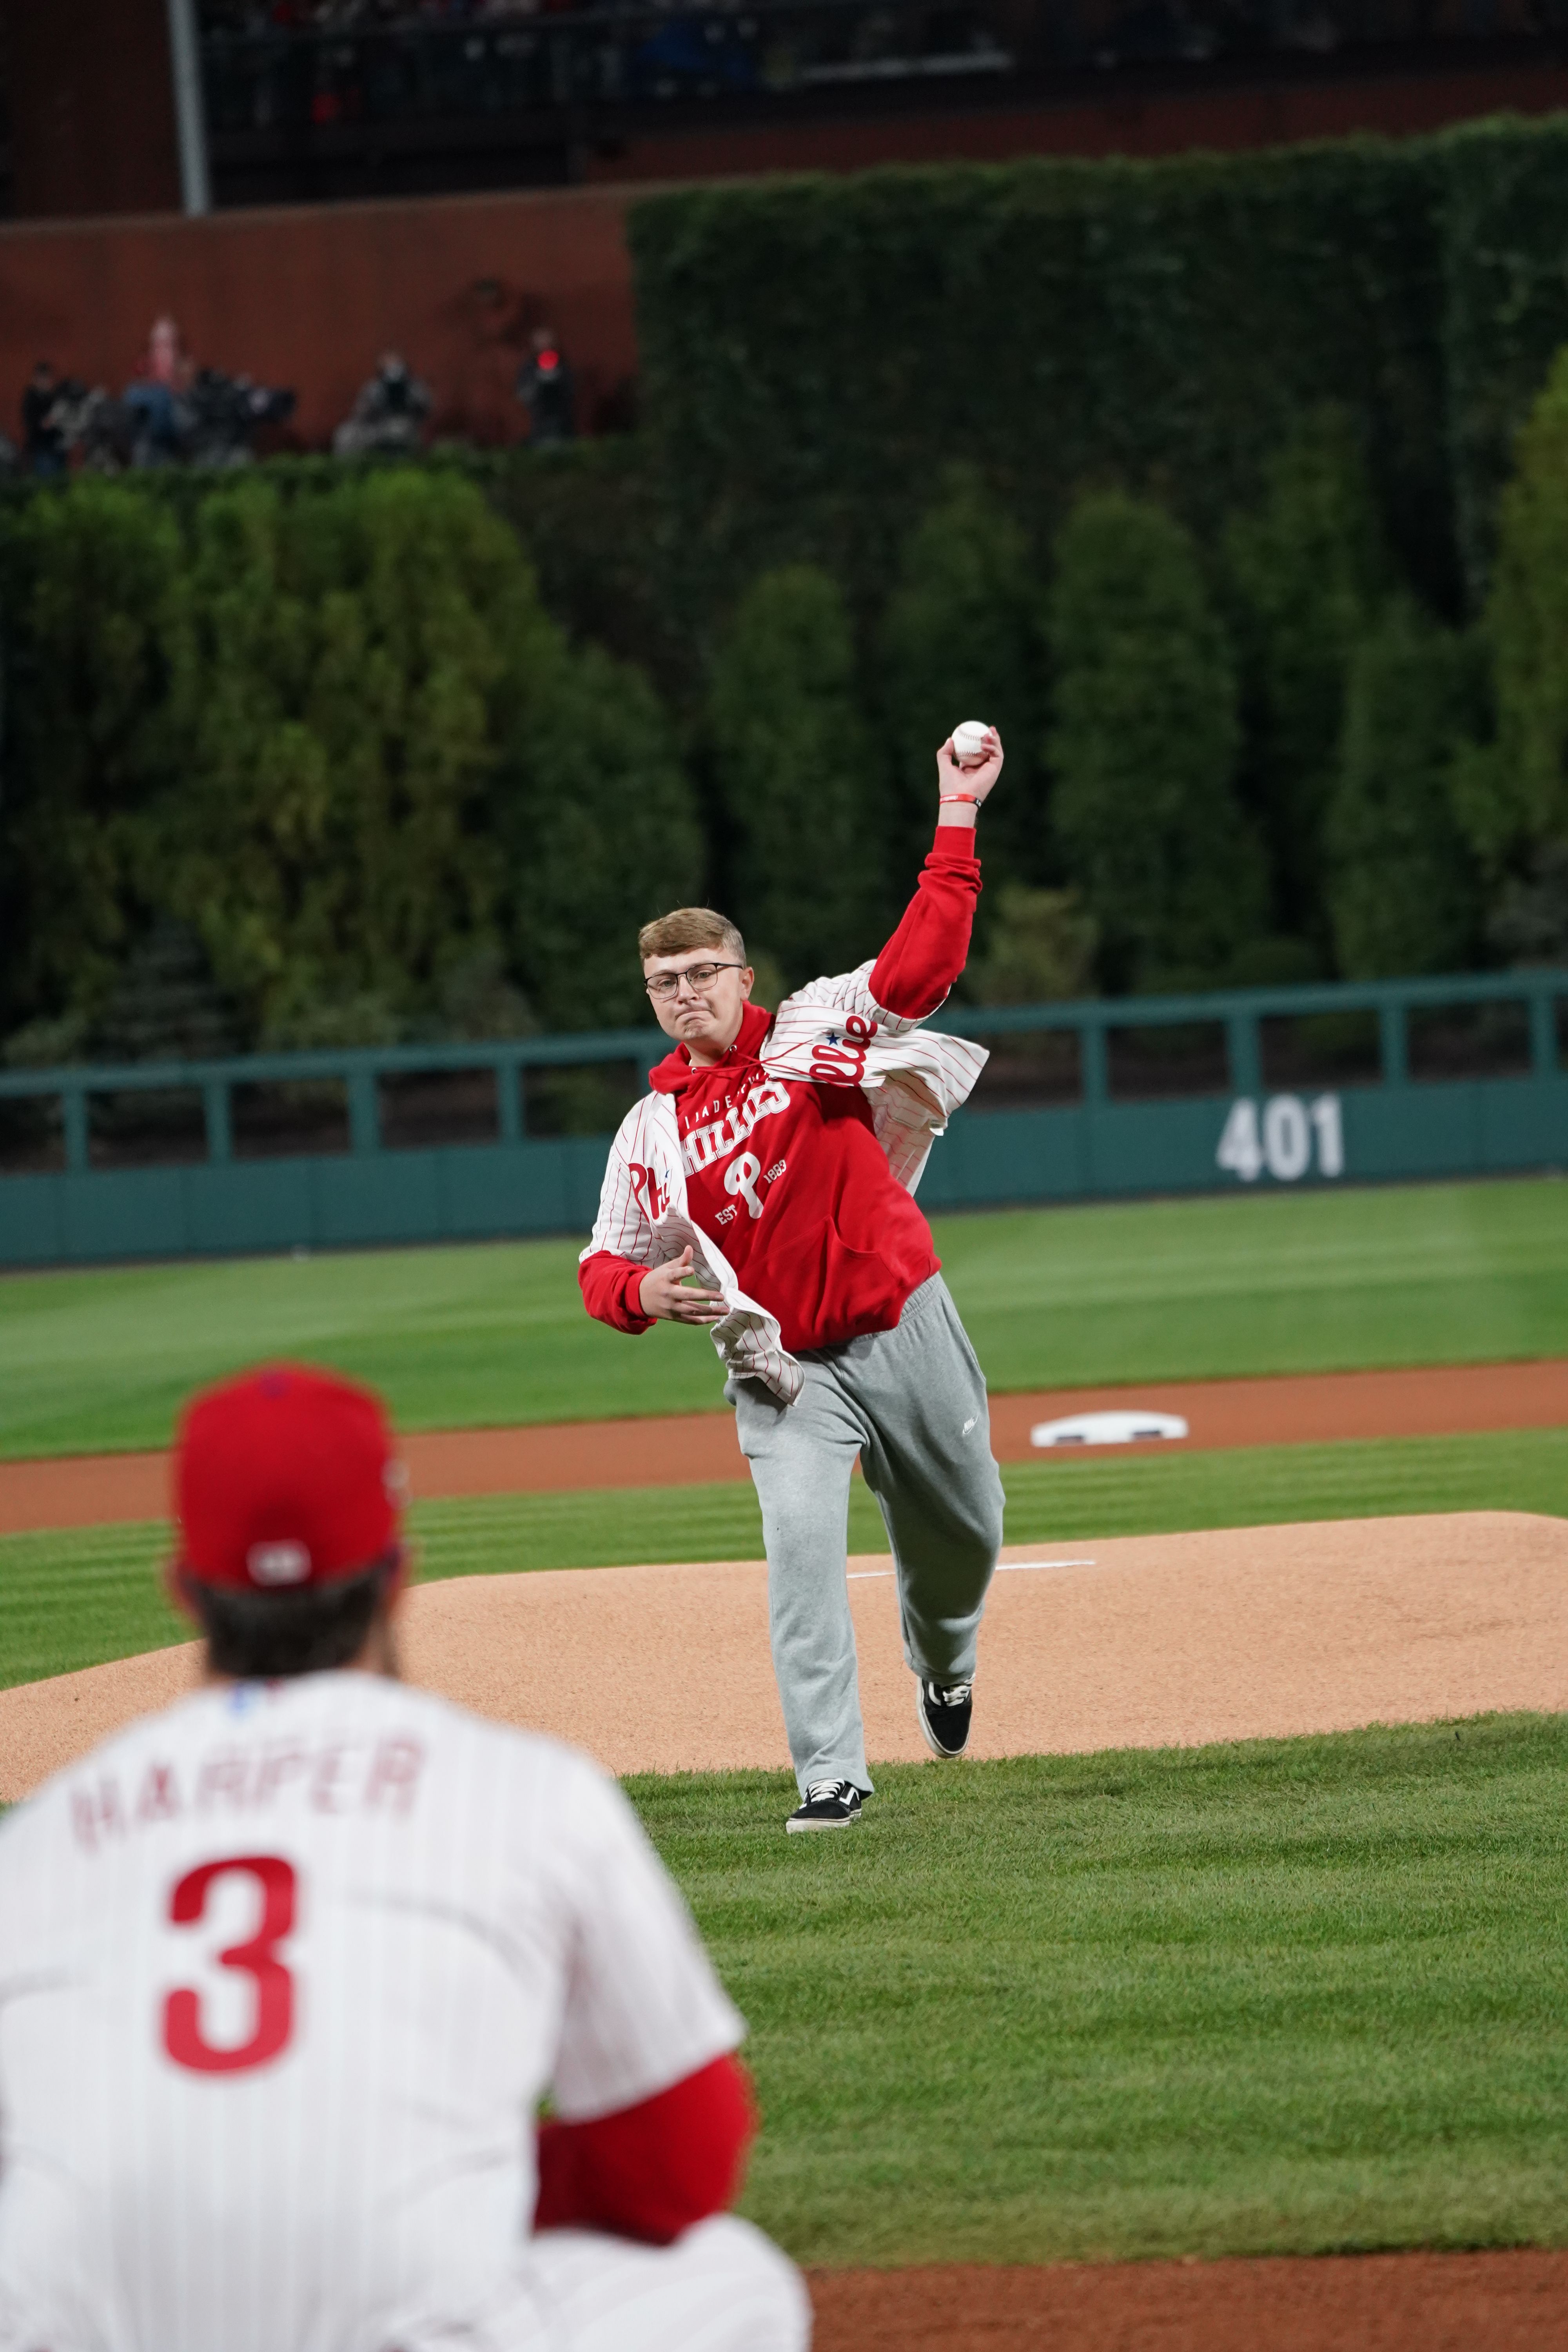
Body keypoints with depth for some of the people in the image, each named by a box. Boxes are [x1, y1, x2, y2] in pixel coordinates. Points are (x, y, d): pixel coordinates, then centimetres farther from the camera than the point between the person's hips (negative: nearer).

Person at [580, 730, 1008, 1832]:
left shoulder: (813, 1036, -2)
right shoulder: (652, 1131, 2)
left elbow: (923, 961, -14)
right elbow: (605, 1268, 5)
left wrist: (957, 823, -21)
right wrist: (643, 1290, -19)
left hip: (905, 1327, 0)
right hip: (784, 1366, 0)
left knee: (963, 1527, 15)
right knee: (803, 1540, -19)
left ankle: (945, 1661, 49)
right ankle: (831, 1773, -18)